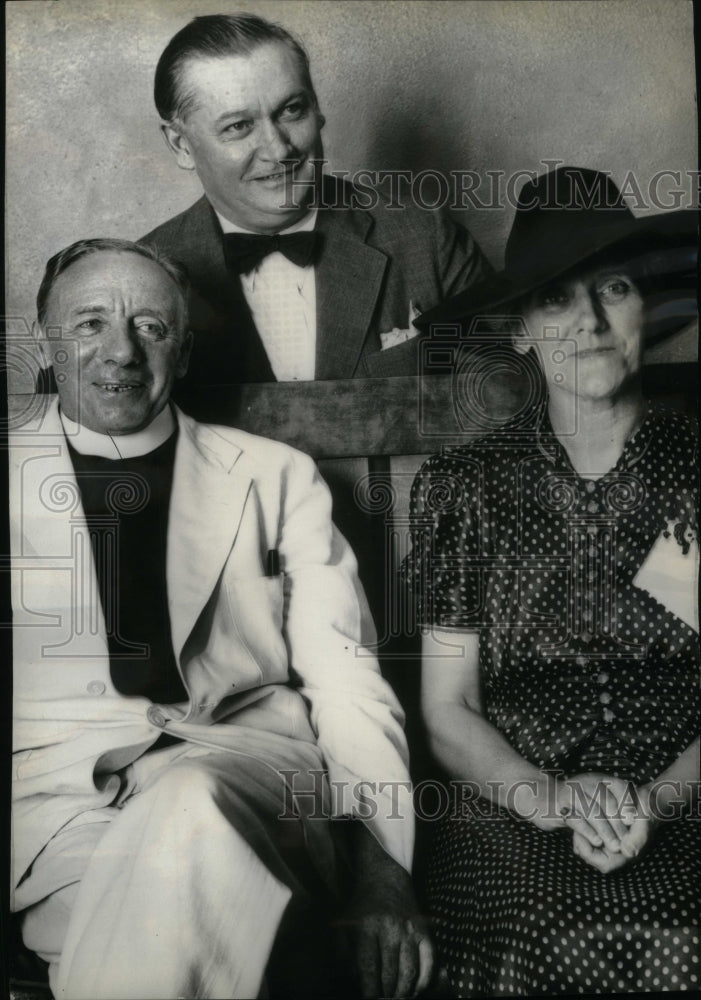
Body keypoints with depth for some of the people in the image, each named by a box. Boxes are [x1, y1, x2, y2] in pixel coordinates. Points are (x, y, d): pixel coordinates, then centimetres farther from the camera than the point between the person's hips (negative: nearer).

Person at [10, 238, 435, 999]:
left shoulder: (276, 476, 12)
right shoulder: (19, 479, 14)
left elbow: (346, 681, 6)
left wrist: (383, 868, -6)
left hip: (248, 766, 1)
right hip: (61, 791, 0)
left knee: (190, 809, -33)